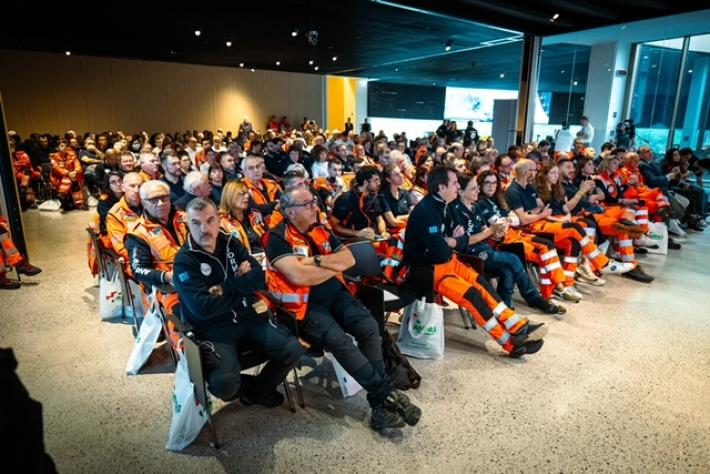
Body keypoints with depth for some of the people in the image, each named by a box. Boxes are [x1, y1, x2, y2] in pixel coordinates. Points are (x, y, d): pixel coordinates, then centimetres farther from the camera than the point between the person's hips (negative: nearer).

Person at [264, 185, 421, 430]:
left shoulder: (321, 230, 11)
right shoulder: (277, 238, -9)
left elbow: (349, 259, 5)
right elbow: (298, 276, -23)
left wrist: (317, 260, -12)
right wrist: (334, 266, -7)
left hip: (335, 293, 6)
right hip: (304, 304, -5)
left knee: (369, 326, -18)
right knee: (340, 340, -28)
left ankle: (379, 400, -10)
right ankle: (386, 393, -12)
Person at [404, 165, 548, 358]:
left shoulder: (441, 205, 6)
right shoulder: (426, 211, -23)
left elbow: (463, 237, 13)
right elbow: (441, 253, -27)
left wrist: (450, 241, -11)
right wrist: (453, 241, -5)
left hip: (446, 261, 9)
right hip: (427, 269, -9)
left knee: (483, 285, -6)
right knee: (472, 294, -18)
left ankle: (519, 328, -4)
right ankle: (510, 343, -7)